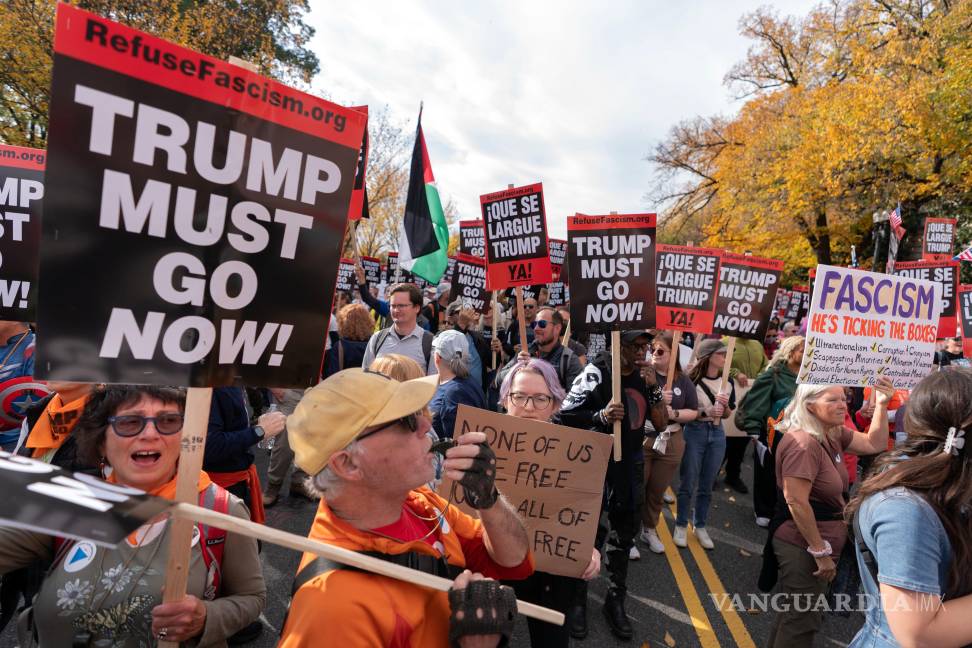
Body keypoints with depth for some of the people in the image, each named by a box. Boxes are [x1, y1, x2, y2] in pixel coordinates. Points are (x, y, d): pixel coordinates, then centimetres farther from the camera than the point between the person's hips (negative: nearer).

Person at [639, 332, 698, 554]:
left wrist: (673, 413, -13)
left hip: (671, 443, 4)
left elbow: (694, 412, 5)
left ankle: (649, 529, 35)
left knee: (658, 491, 17)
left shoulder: (683, 381, 3)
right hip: (640, 440, -3)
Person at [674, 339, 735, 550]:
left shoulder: (728, 381, 3)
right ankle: (681, 526, 19)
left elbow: (727, 414, 11)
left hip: (717, 434, 5)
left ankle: (700, 527, 26)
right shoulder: (692, 380, -13)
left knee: (707, 485, 13)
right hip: (694, 432, -4)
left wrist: (725, 405, -10)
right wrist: (706, 412, -22)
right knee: (688, 483, 4)